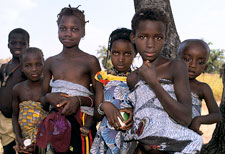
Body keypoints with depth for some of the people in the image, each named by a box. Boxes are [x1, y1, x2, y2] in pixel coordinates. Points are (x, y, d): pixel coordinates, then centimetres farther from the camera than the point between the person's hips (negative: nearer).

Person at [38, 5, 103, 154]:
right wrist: (48, 98, -8)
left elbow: (99, 97, -1)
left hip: (82, 123, -3)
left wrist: (79, 100, -19)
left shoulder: (90, 61, -3)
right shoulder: (50, 62, 9)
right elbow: (43, 97, 15)